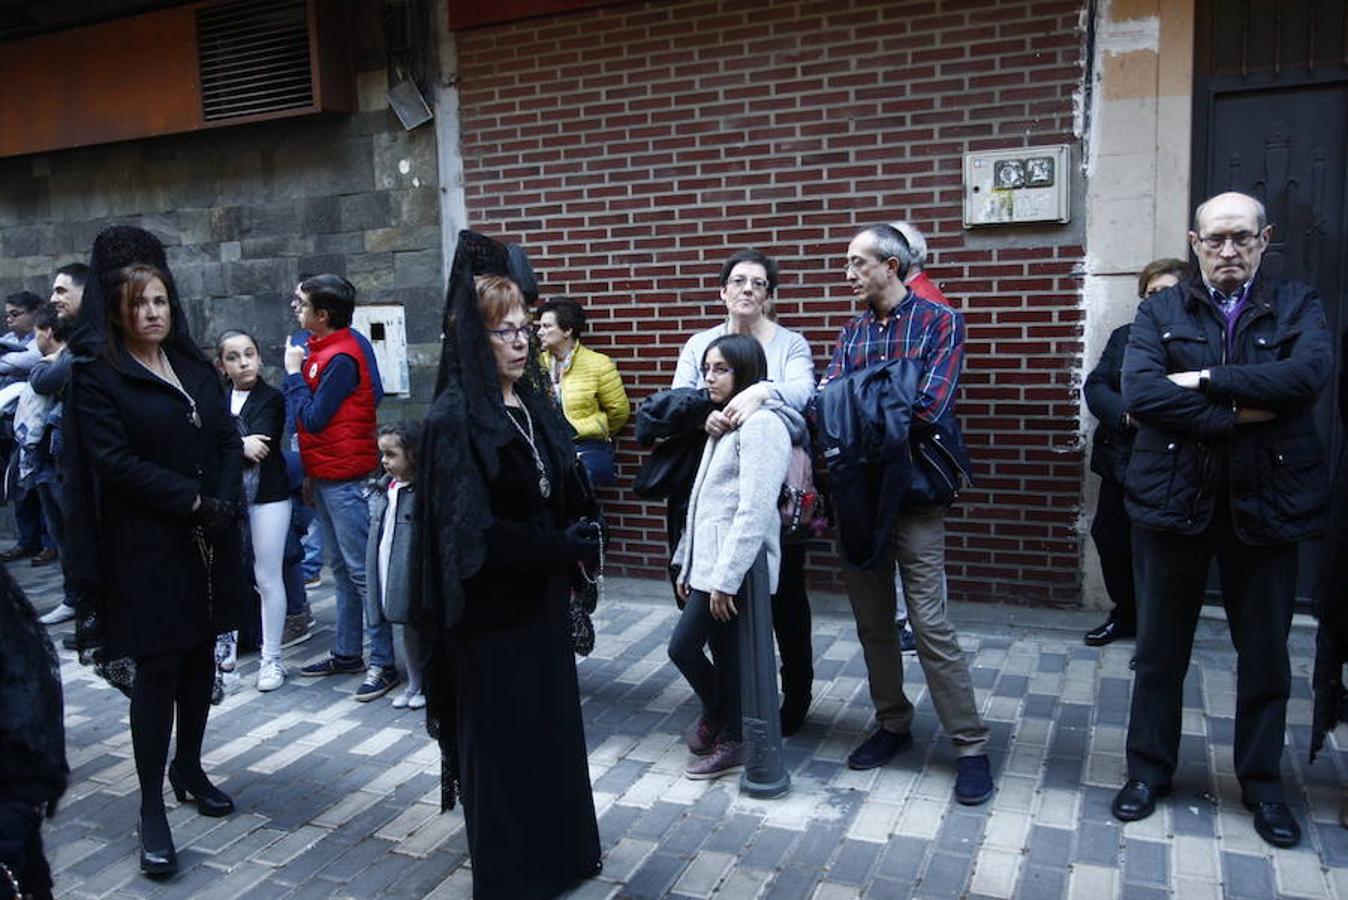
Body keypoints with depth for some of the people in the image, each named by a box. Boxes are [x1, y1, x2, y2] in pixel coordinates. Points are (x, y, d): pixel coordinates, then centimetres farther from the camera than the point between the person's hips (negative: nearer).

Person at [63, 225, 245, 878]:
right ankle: (152, 812, 7)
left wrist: (225, 502, -9)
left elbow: (228, 441, 8)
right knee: (156, 668, -2)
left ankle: (189, 769, 30)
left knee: (200, 657, 12)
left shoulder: (195, 366, 11)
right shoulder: (96, 375, -4)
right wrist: (194, 500, -16)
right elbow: (114, 461, -13)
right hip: (146, 547, -5)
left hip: (209, 541, 5)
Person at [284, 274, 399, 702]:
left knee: (361, 570, -5)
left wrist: (294, 372, -9)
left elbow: (314, 418, -19)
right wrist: (310, 473, 15)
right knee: (340, 568, 16)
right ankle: (347, 653, 27)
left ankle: (383, 663, 1)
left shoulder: (342, 357, -16)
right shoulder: (320, 348, 9)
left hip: (345, 480, -9)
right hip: (324, 476, 9)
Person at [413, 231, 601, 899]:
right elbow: (474, 535, -22)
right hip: (492, 610, -7)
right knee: (501, 742, 7)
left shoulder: (535, 404, 5)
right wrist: (568, 549, -14)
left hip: (543, 598, 7)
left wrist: (569, 556, -1)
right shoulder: (454, 417, -17)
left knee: (552, 727, 17)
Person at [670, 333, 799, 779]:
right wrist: (686, 562, 16)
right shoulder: (724, 422, 17)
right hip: (708, 563, 8)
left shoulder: (760, 423, -14)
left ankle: (716, 718, 20)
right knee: (726, 654, 14)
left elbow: (754, 510, -20)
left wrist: (725, 578, -21)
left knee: (683, 647, -4)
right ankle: (727, 738, 25)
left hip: (731, 567, -8)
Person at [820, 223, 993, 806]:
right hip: (856, 490, 6)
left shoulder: (940, 322, -3)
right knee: (872, 621, 13)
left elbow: (927, 409, -16)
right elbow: (825, 403, 0)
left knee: (931, 626, -4)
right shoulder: (852, 333, 13)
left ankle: (970, 745, 9)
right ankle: (893, 724, 30)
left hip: (912, 493, -5)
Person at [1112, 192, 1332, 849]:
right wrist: (1237, 413, -17)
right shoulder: (1159, 311, 4)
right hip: (1173, 500, 0)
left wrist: (1206, 381, -19)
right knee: (1160, 648, 11)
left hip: (1266, 503, 1)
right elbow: (1139, 390, -13)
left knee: (1265, 653, 13)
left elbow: (1310, 371, -18)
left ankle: (1262, 782, 32)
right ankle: (1149, 770, 27)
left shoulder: (1298, 307, 4)